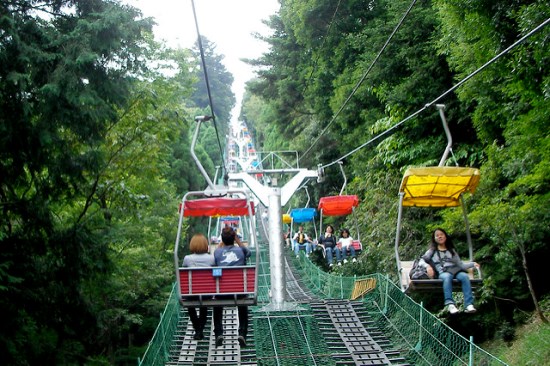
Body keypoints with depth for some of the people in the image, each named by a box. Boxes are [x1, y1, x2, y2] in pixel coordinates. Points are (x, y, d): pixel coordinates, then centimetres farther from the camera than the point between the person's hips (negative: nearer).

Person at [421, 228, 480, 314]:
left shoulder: (452, 250, 30)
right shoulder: (432, 251, 24)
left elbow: (461, 264, 22)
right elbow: (422, 261, 12)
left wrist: (472, 264, 6)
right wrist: (427, 266, -9)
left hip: (455, 270, 2)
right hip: (443, 272, -2)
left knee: (465, 276, -32)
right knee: (447, 277, -39)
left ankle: (469, 305, -43)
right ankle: (450, 304, -52)